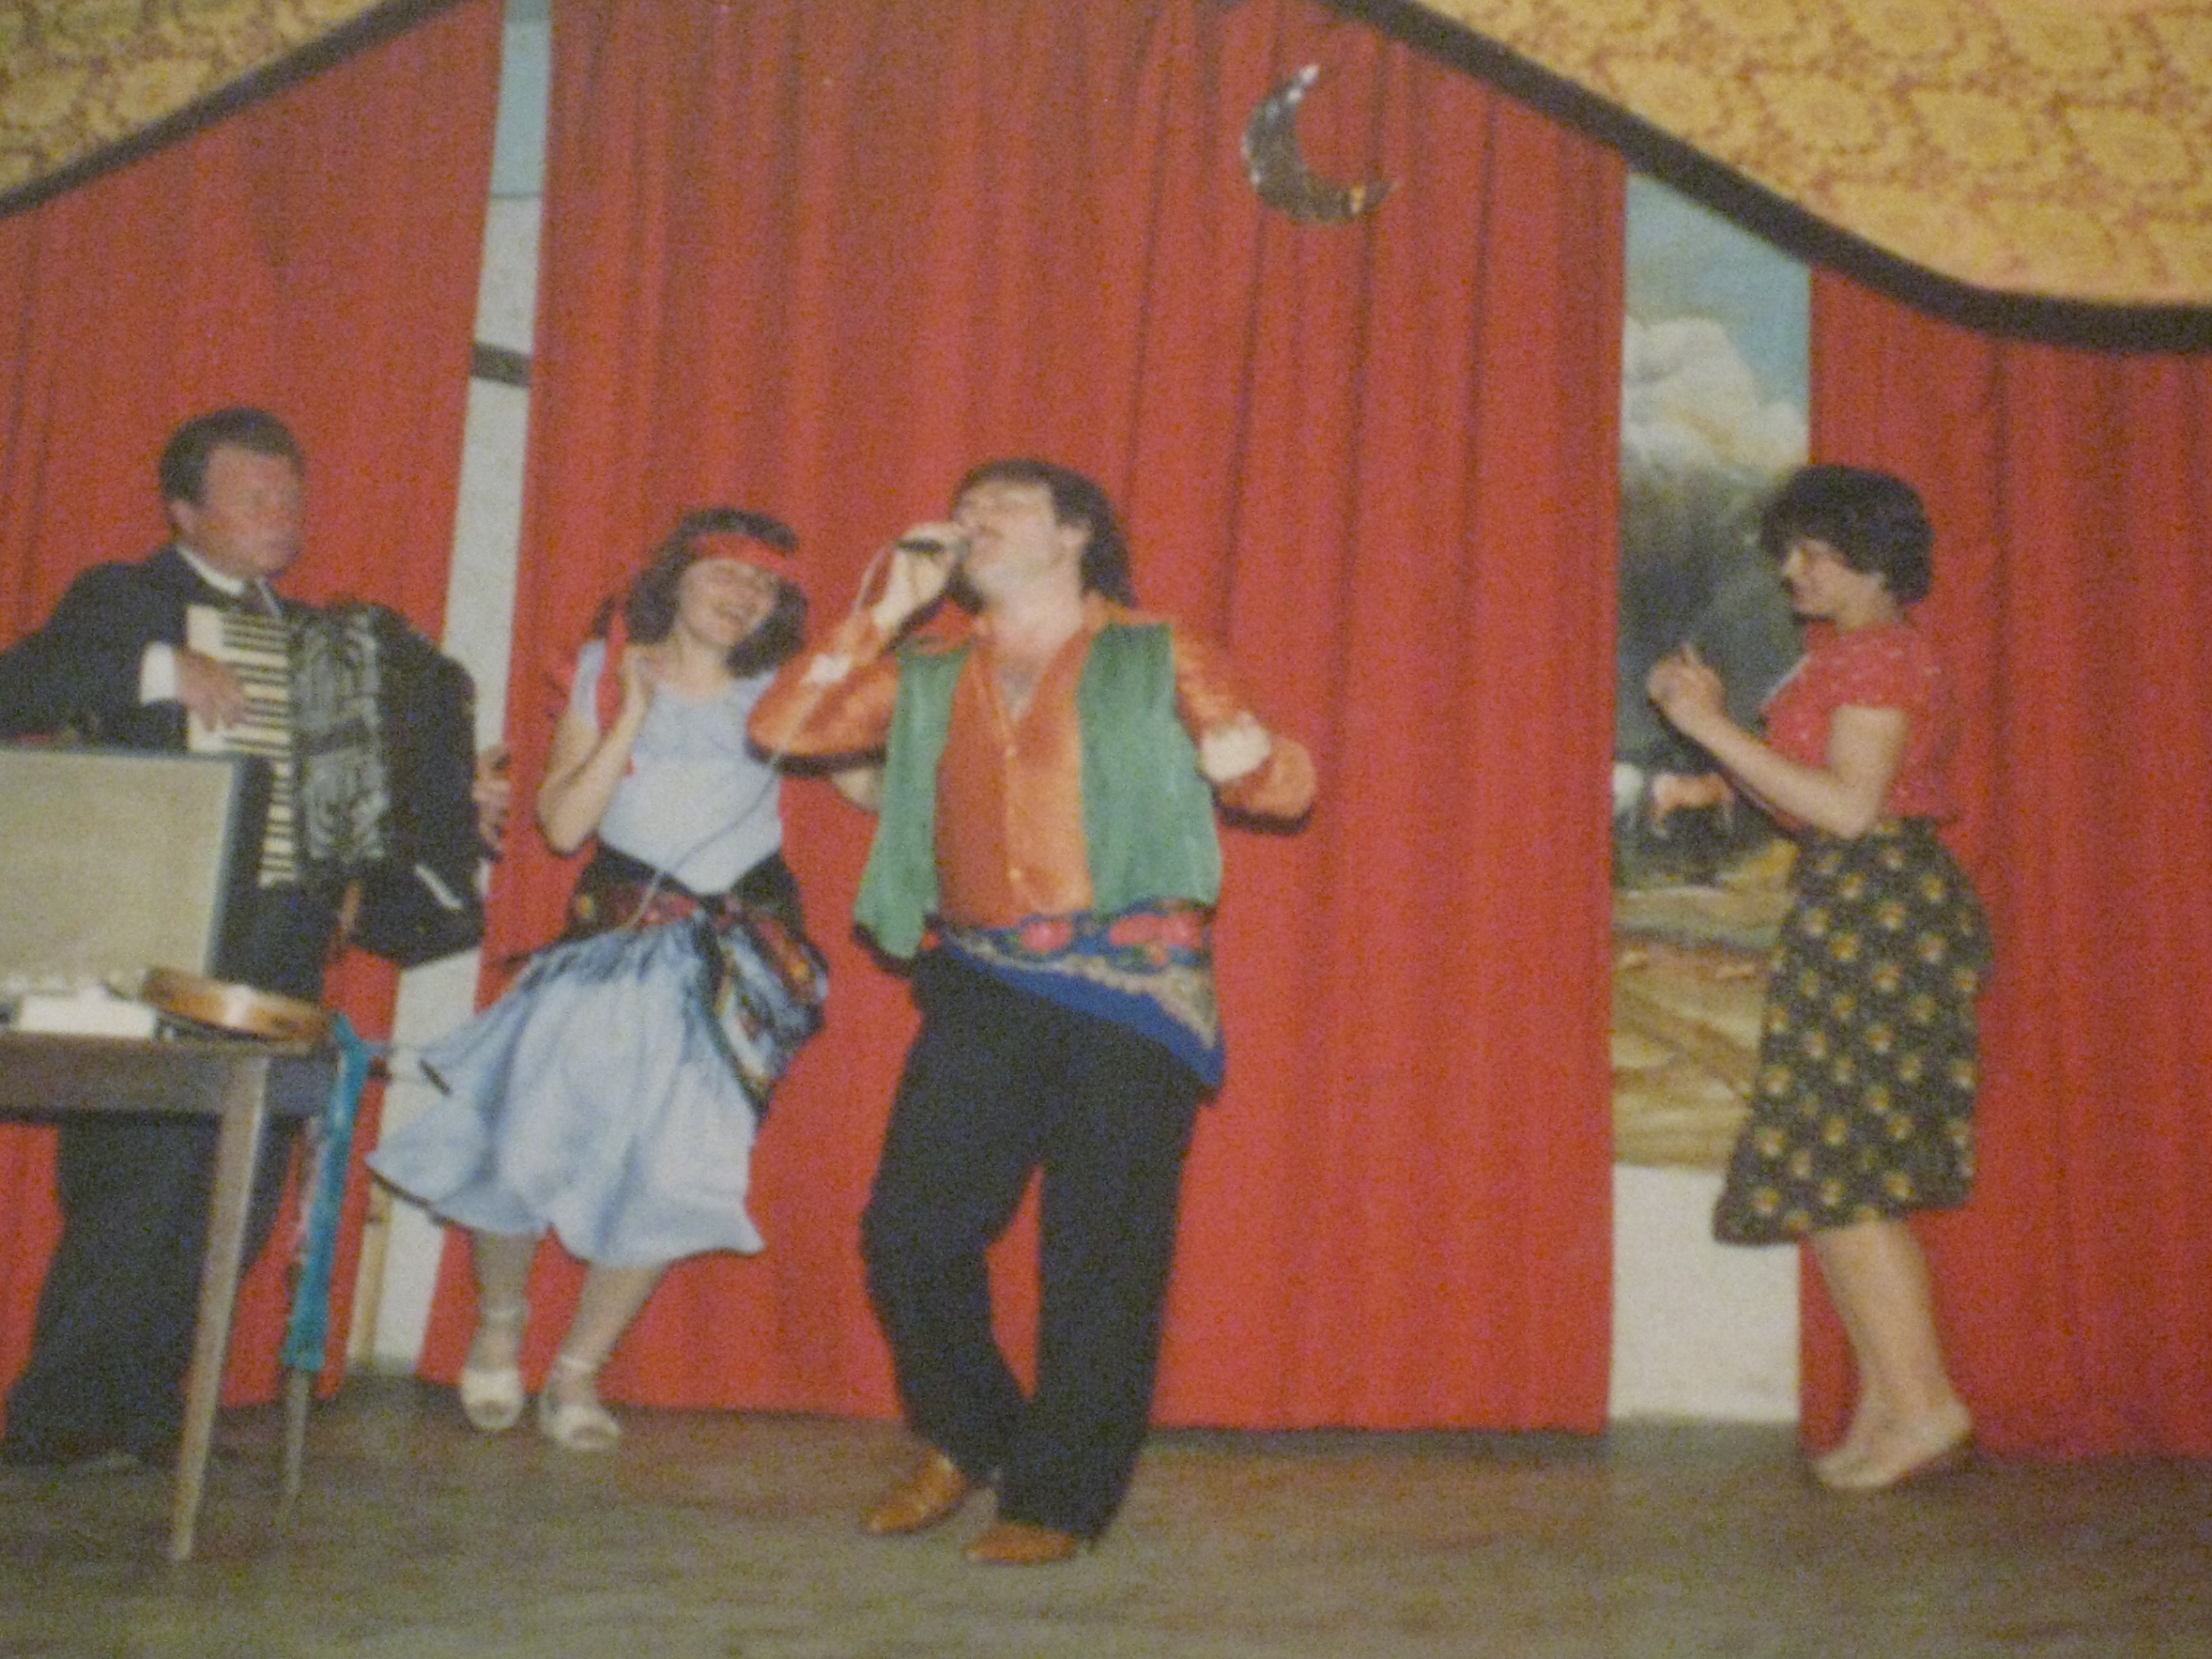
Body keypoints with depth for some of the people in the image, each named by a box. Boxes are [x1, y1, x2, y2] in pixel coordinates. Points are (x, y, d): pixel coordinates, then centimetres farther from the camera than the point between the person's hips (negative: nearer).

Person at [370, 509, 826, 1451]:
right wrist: (633, 717, -10)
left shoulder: (778, 695, 3)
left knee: (672, 1174, -4)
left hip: (735, 960, 0)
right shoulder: (607, 673, 4)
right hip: (612, 935, 0)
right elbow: (562, 824, -5)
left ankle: (576, 1375, 17)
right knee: (521, 1143, -7)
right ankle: (498, 1326, 24)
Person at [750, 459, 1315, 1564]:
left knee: (1100, 1252, -3)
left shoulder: (1157, 659, 8)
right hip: (982, 985, 4)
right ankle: (966, 1439, 25)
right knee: (910, 1227, -1)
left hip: (1132, 983, -3)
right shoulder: (928, 679, 18)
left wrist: (1254, 758, -17)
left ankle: (1060, 1498, 13)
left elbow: (1284, 786, 7)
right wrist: (884, 611, 8)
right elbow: (781, 728, 9)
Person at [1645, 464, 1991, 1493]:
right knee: (1848, 1176, 11)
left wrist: (1715, 729, -18)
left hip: (1878, 916, -10)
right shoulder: (1849, 653, 20)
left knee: (1834, 1171, -8)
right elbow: (1811, 802, 17)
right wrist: (1712, 726, 8)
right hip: (1853, 918, 10)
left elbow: (1849, 807, -20)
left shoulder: (1878, 654, -10)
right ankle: (1886, 1407, 16)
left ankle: (1921, 1404, -4)